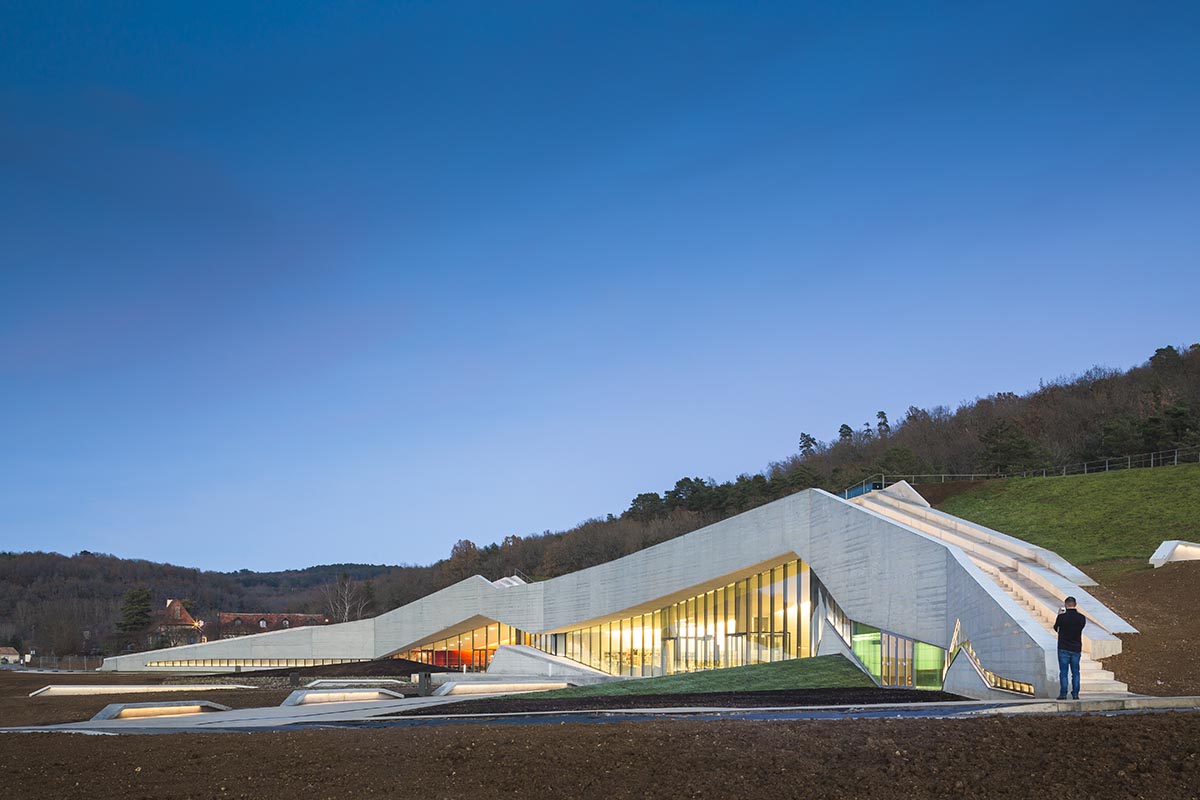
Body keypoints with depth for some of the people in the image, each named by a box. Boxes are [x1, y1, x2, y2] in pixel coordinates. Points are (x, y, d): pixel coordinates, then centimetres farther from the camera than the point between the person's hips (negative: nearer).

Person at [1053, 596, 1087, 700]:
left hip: (1064, 649, -3)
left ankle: (1063, 694, 0)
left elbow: (1056, 628, 4)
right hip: (1076, 649, 3)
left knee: (1063, 672, 1)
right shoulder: (1081, 618, -4)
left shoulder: (1062, 617, -13)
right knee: (1075, 672, 9)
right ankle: (1075, 694, 7)